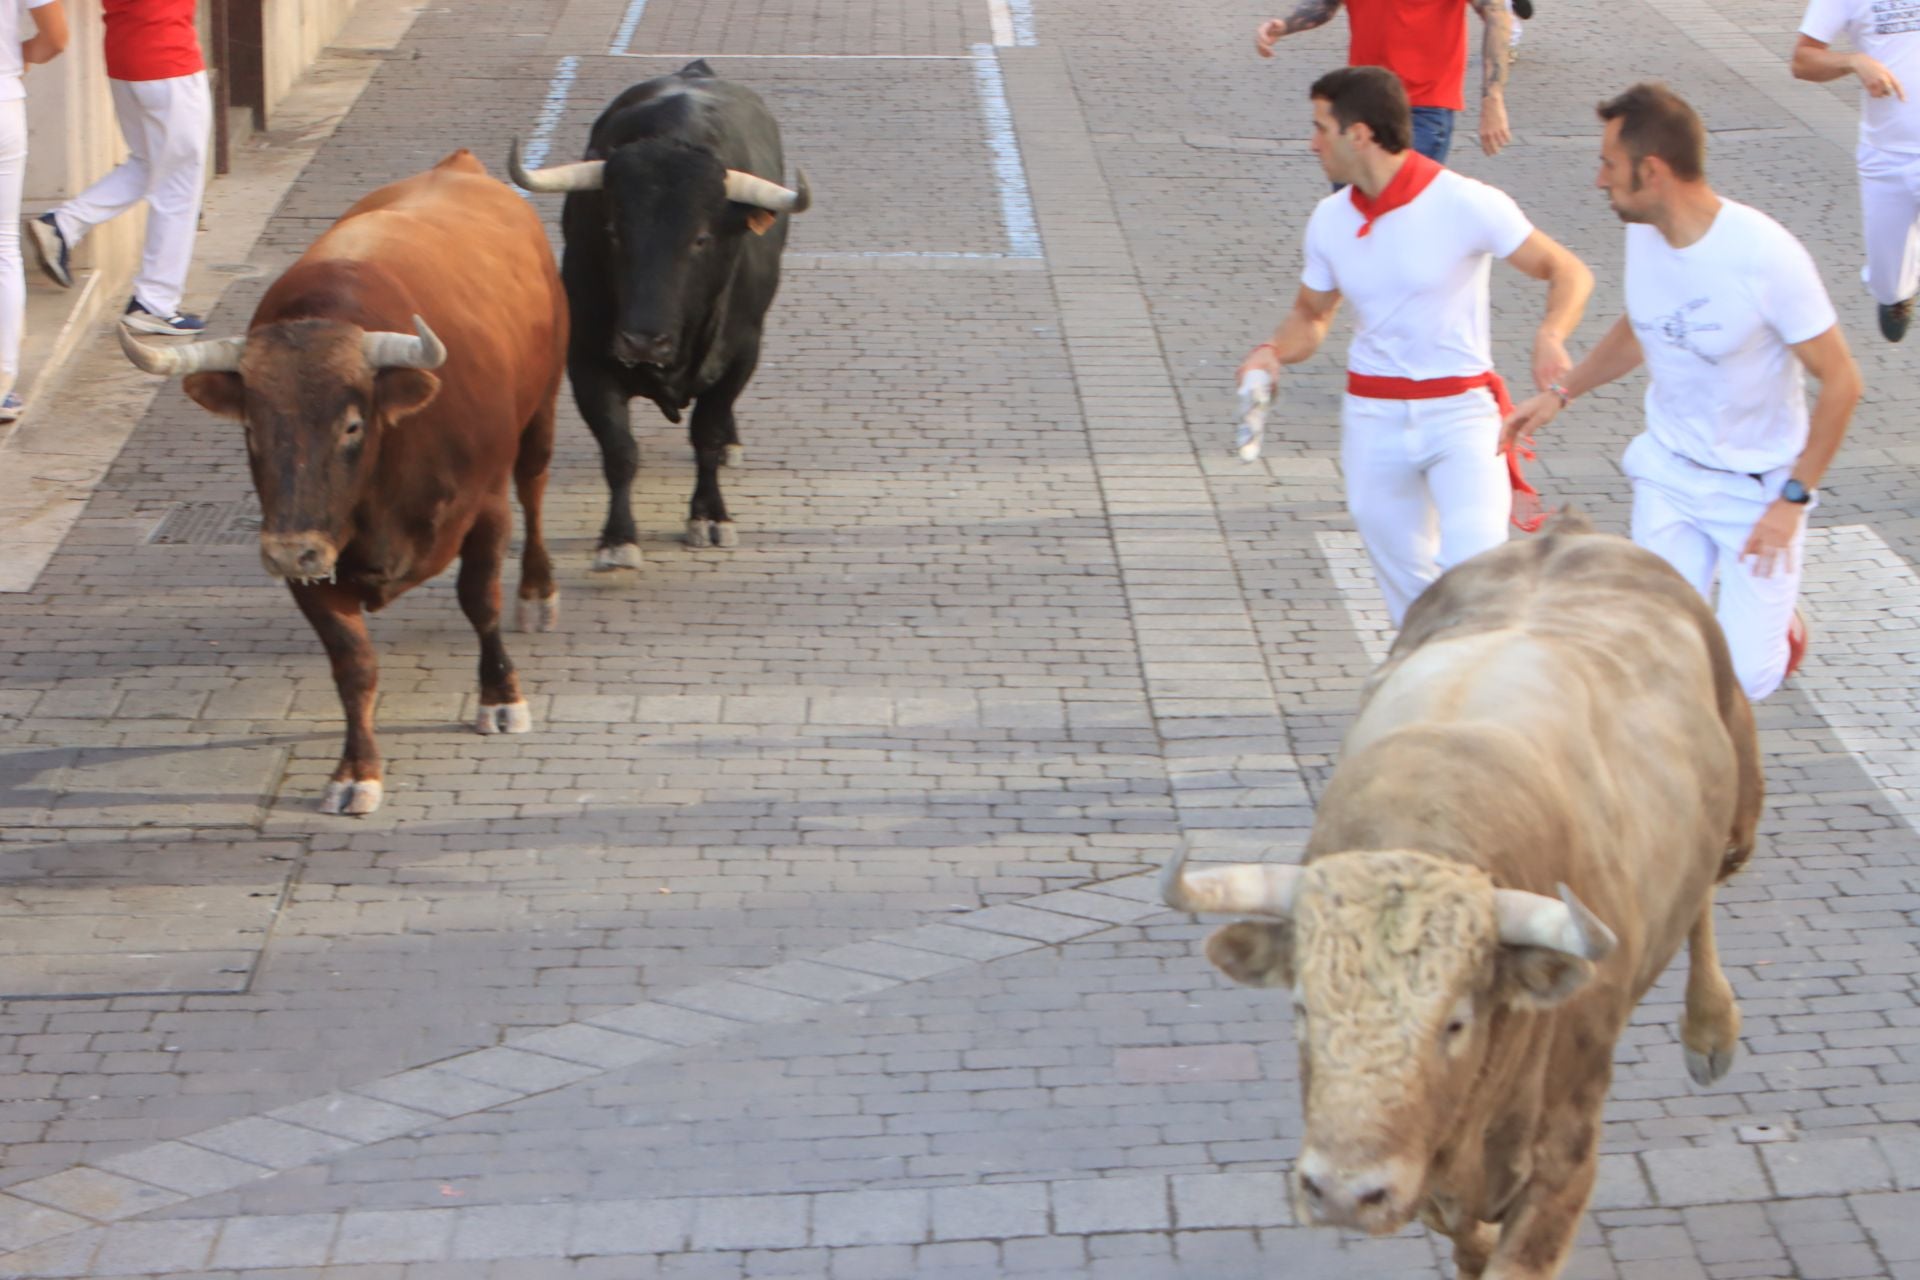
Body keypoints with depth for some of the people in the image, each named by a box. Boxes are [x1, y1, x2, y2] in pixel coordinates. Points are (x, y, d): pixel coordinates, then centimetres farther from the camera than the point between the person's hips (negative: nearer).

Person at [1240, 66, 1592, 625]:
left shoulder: (1466, 204, -12)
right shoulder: (1330, 219, 4)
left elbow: (1569, 272, -9)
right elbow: (1311, 315, 17)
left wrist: (1550, 336, -30)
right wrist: (1273, 351, -5)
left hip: (1459, 411, -5)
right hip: (1372, 417, 5)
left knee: (1475, 564, -22)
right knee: (1407, 583, 9)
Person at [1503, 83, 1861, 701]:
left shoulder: (1765, 254, -25)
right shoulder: (1643, 233, -7)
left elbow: (1840, 381, -17)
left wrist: (1794, 500, -17)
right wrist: (1560, 393, 8)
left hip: (1758, 486, -4)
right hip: (1669, 470, 4)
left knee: (1746, 679, -6)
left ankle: (1778, 619, 28)